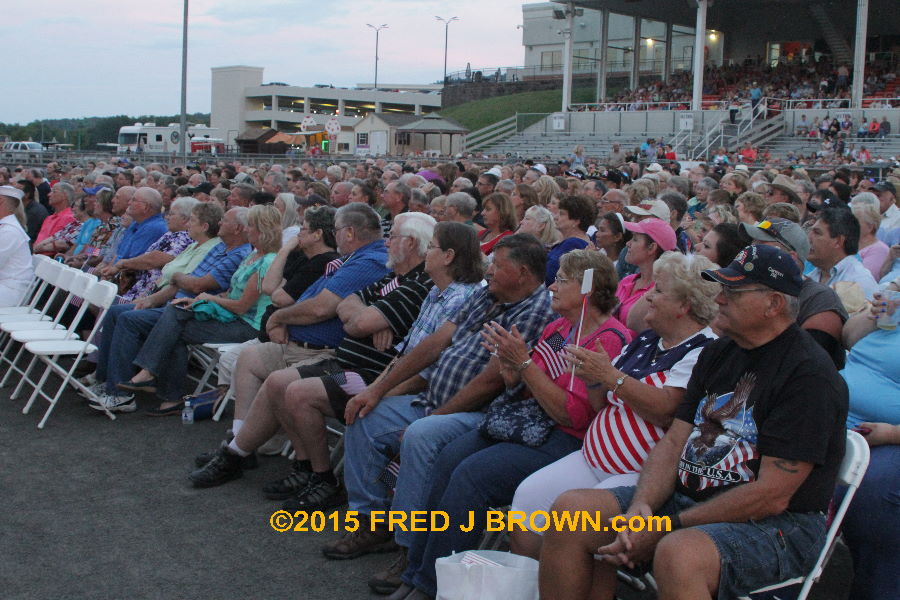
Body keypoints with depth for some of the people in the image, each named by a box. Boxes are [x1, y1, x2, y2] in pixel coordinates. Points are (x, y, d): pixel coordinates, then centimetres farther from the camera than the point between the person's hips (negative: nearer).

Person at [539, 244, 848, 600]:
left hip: (779, 524, -8)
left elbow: (772, 496, -20)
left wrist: (667, 528, -19)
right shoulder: (717, 353, 11)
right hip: (690, 499, 8)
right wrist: (640, 507, -11)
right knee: (571, 508, -7)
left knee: (678, 554, -39)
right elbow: (674, 441, 9)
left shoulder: (809, 374, -15)